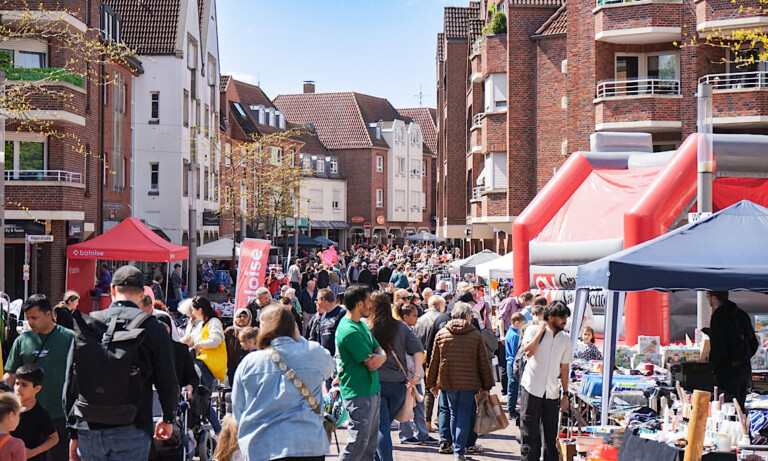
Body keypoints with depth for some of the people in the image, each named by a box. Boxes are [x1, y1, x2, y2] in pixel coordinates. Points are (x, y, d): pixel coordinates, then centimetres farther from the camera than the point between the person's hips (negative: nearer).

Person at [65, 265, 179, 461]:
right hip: (131, 430, -3)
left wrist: (73, 433, 15)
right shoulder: (152, 327, -3)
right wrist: (168, 419, 19)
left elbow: (71, 381, 8)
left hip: (88, 430, 3)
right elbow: (167, 382, 1)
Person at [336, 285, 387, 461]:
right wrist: (379, 357, 3)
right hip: (359, 395, -10)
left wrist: (380, 357, -15)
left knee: (370, 443, 14)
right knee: (357, 443, -6)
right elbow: (369, 362, -19)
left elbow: (380, 351, 9)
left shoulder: (362, 324, 13)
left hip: (372, 391, 10)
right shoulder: (349, 331, -20)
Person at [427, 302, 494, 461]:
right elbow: (483, 363, 1)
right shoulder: (476, 335, -2)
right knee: (464, 416, 1)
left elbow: (434, 360, 7)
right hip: (469, 383, -2)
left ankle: (457, 448, 24)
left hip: (447, 382, 3)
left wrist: (432, 383, 15)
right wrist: (486, 386, 7)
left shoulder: (441, 334, 3)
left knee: (454, 415, 16)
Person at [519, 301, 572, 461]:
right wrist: (541, 331, -13)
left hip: (552, 392, 4)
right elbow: (528, 351, -20)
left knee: (551, 435, 7)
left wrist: (565, 393, 10)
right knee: (530, 433, -1)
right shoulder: (534, 330, -2)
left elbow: (564, 368, 14)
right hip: (532, 389, -4)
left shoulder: (565, 339, 9)